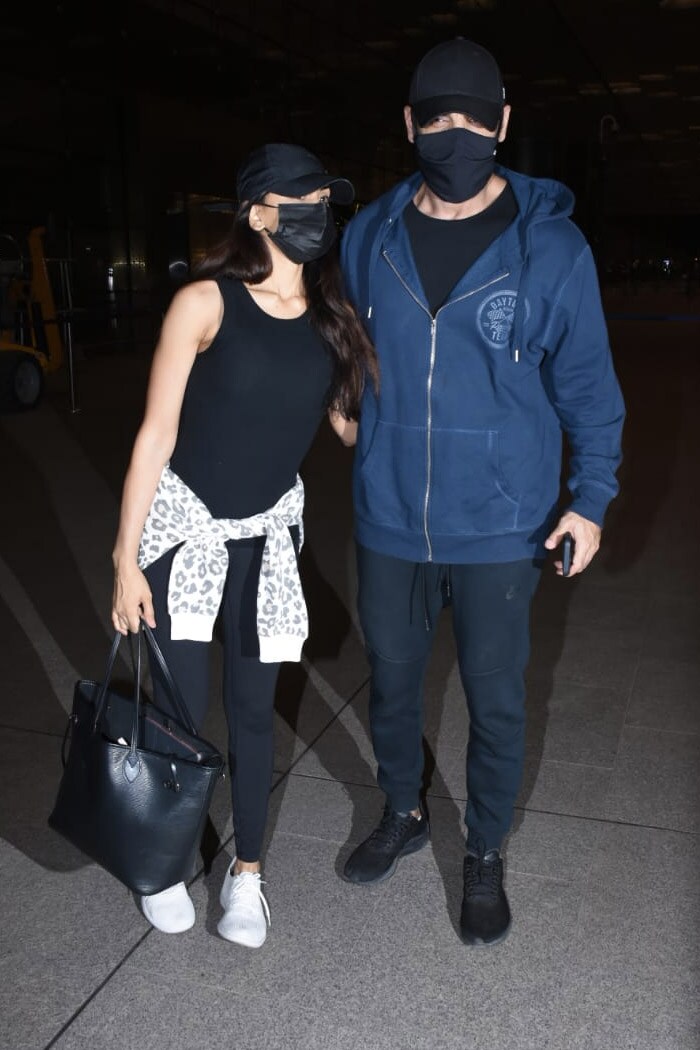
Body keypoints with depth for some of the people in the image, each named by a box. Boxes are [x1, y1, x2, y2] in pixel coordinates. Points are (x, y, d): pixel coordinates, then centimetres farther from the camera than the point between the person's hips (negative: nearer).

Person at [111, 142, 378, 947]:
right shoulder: (205, 303, -14)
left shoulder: (333, 318, -3)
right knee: (181, 702, 1)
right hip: (184, 520, -3)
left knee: (253, 706, 9)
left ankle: (246, 872, 28)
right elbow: (156, 434, -13)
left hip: (270, 529, 3)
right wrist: (126, 556, -12)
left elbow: (350, 422, 5)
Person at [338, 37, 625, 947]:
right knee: (391, 680, 19)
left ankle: (486, 856, 34)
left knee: (496, 702, 10)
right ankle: (403, 813, 45)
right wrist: (366, 451, 10)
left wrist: (590, 497, -7)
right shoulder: (369, 237, 0)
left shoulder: (550, 245, -8)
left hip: (499, 526, -3)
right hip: (389, 521, 3)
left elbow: (587, 383, -1)